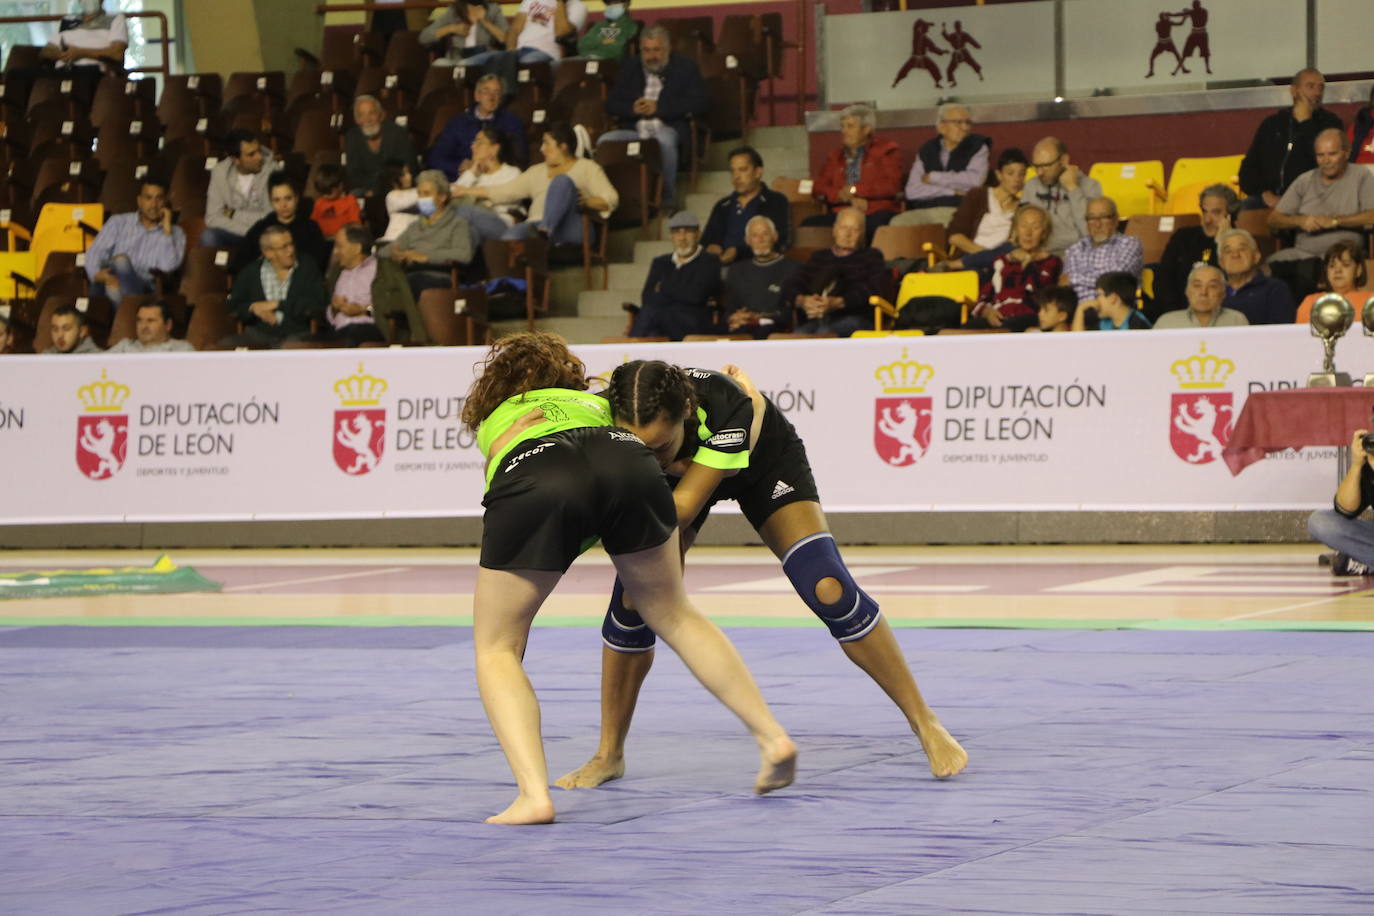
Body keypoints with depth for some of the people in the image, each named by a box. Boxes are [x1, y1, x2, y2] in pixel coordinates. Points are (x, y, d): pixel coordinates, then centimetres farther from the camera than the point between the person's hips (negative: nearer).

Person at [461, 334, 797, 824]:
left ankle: (533, 794, -6)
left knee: (496, 647, 13)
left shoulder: (493, 419, 40)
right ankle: (772, 737, 25)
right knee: (674, 615, 27)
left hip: (534, 483, -3)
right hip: (627, 466, 3)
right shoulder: (595, 403, 42)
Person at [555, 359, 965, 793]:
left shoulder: (727, 407, -45)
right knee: (632, 597, -13)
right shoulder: (611, 415, -36)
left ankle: (924, 721, 0)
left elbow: (681, 508, -42)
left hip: (766, 461, -3)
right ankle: (608, 755, 4)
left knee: (828, 590, -16)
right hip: (679, 467, 3)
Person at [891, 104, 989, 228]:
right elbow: (912, 191, 4)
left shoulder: (978, 146, 10)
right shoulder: (926, 150, 16)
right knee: (898, 223, -27)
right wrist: (951, 191, -6)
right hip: (925, 211, 3)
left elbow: (975, 180, -9)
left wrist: (933, 177, 1)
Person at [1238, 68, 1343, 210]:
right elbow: (1249, 166, 16)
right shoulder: (1272, 124, 20)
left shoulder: (1330, 123, 12)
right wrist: (1265, 193, -3)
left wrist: (1305, 120, -3)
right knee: (1242, 208, -30)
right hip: (1269, 199, 2)